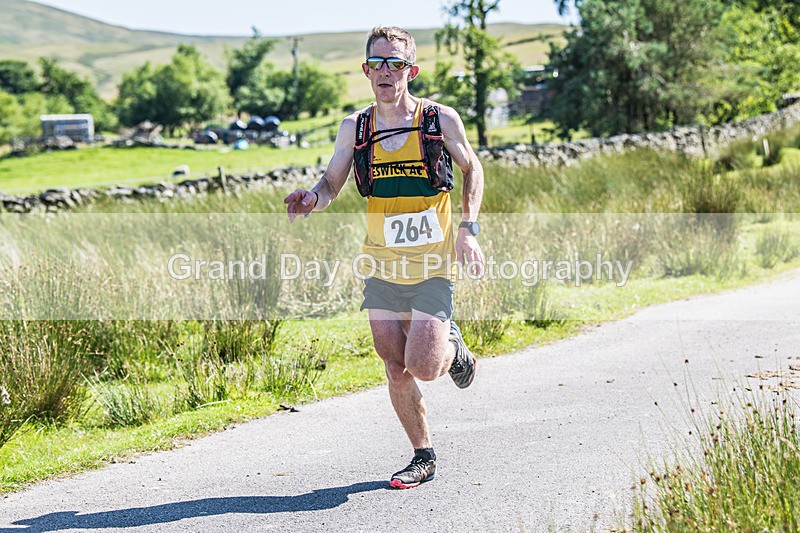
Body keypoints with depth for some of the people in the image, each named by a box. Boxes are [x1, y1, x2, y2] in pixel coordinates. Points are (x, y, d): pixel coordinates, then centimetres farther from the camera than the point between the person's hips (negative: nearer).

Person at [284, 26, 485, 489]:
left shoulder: (441, 119, -5)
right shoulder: (355, 128, 2)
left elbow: (472, 170, 10)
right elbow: (331, 185, 9)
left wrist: (468, 229, -2)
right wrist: (311, 200, -15)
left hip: (433, 266, -3)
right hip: (382, 265, 3)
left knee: (422, 367, -13)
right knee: (396, 370, 4)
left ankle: (454, 348, 23)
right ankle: (424, 457, 22)